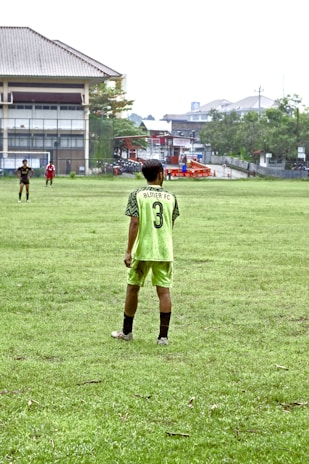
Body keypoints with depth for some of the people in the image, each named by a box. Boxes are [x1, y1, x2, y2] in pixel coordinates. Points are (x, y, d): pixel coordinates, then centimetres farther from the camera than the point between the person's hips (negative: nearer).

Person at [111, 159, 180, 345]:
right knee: (164, 291, 4)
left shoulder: (137, 195, -4)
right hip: (165, 251, 2)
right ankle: (163, 335, 3)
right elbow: (171, 225, 12)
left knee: (133, 288, 12)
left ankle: (127, 331, 22)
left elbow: (134, 223, -12)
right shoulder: (171, 197, 4)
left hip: (142, 251, -1)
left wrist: (129, 251, -12)